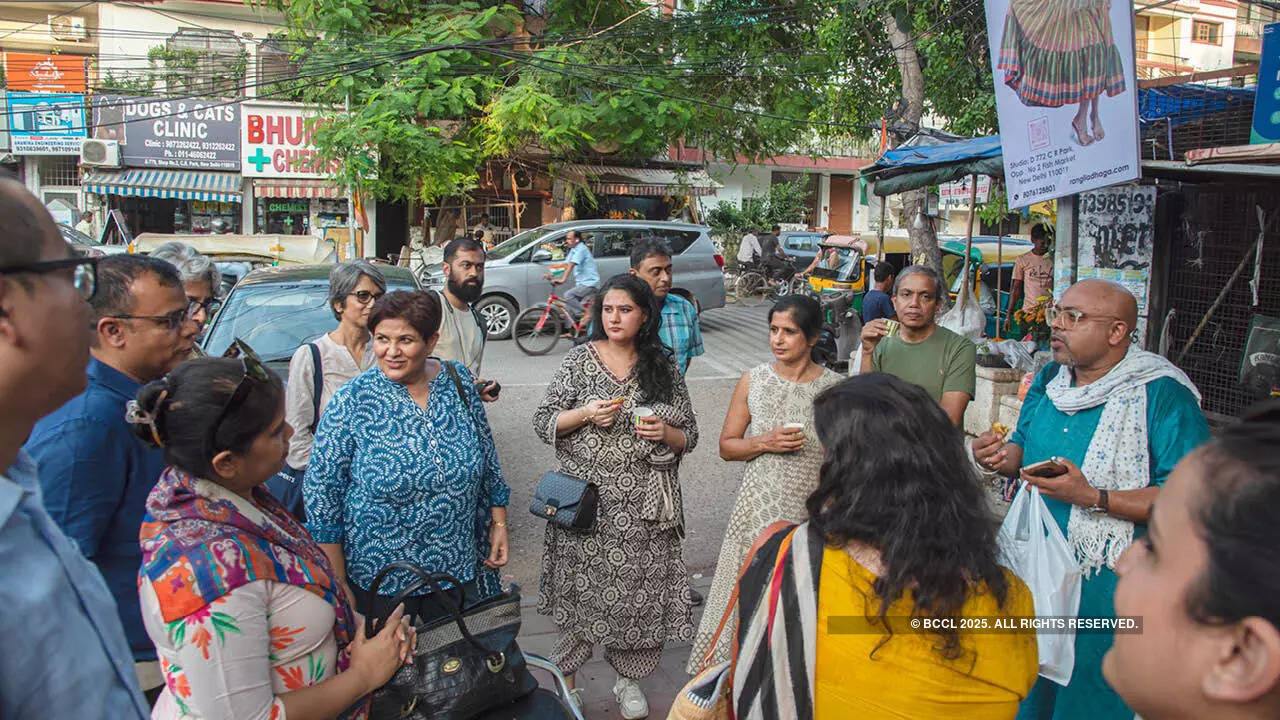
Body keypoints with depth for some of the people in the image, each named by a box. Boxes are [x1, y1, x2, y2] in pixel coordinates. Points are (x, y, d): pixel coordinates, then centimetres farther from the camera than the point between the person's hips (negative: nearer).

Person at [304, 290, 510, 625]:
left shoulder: (459, 381, -4)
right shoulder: (350, 402, -13)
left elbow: (488, 460, 7)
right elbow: (322, 493, -10)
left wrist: (499, 523, 5)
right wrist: (338, 587, -9)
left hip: (458, 568, 3)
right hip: (378, 579, -3)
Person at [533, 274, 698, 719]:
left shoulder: (663, 369, 5)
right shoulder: (580, 359, 1)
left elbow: (688, 436, 9)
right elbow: (543, 423, 1)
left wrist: (664, 433, -13)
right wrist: (585, 414, -15)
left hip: (642, 506, 1)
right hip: (585, 501, -1)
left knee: (636, 591, 6)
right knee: (580, 587, 4)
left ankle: (628, 679, 29)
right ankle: (566, 678, 25)